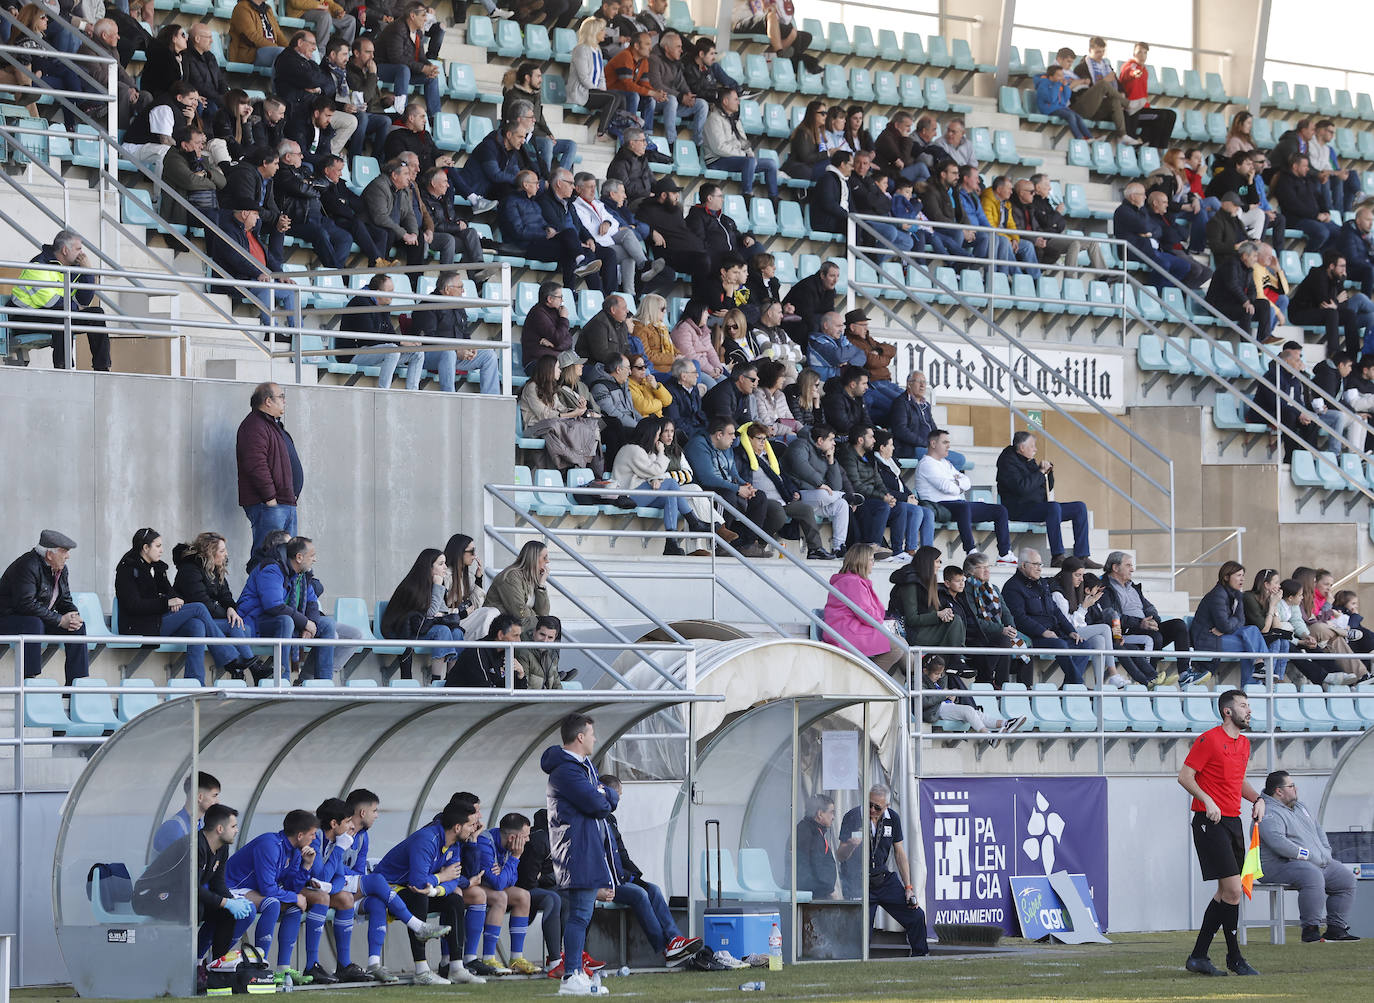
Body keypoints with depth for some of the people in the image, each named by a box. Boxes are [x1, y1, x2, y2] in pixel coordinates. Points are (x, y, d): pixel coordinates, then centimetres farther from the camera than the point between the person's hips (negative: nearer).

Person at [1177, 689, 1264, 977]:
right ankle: (1234, 958, -2)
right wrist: (1207, 801, -21)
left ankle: (1198, 956, 15)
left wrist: (1257, 798, 12)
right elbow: (1185, 776, -10)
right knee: (1233, 889, -12)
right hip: (1210, 823, -9)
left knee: (1226, 893, 9)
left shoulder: (1243, 743, 16)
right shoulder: (1209, 739, -10)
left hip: (1233, 821, 9)